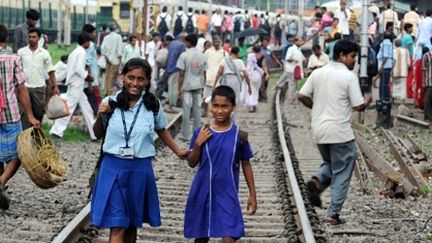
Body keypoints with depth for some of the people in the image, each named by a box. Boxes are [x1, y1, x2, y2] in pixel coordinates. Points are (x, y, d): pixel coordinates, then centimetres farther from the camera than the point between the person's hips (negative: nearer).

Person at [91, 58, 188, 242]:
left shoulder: (153, 106, -3)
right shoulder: (110, 103, -5)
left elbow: (161, 131, 15)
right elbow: (98, 134, 7)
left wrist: (178, 151, 18)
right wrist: (100, 116, -11)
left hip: (140, 169, 2)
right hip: (113, 168, -1)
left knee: (132, 224, 14)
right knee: (117, 227, -6)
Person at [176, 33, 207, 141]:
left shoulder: (184, 55, -9)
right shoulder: (202, 56, 3)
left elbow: (181, 74, -10)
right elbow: (204, 74, 6)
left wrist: (179, 89, -4)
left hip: (187, 86, -3)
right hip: (198, 86, 3)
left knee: (186, 110, 1)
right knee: (197, 110, 8)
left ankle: (185, 135, 3)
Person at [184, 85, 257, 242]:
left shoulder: (239, 135, -7)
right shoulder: (201, 133, -6)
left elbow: (246, 165, 3)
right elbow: (192, 163, 0)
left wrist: (252, 193, 3)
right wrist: (198, 143, -17)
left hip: (227, 194, -1)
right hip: (202, 192, 2)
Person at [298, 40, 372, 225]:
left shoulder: (318, 73, 5)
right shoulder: (349, 76, -11)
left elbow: (302, 96, 4)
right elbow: (359, 106, -12)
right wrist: (367, 100, 9)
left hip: (319, 131, 6)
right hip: (340, 132, -6)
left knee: (330, 164, 27)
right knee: (341, 174, 5)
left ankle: (317, 181, -3)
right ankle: (333, 214, 3)